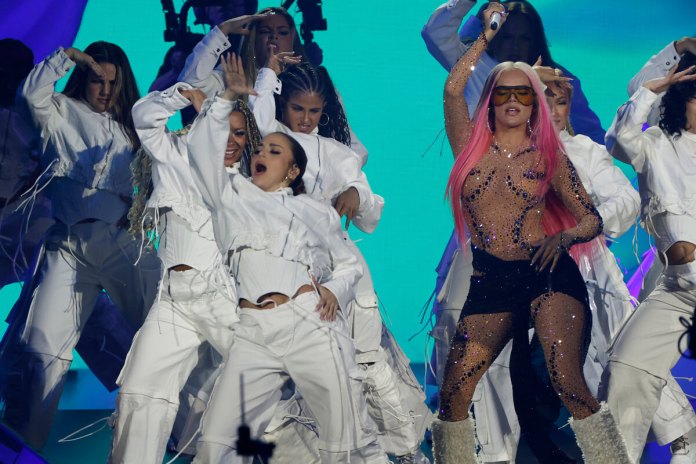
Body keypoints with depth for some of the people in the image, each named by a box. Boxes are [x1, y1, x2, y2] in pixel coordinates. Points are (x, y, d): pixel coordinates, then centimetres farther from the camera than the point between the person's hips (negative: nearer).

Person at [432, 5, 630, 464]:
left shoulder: (550, 156, 6)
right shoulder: (473, 147, 11)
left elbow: (592, 220, 6)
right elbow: (453, 89, -1)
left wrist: (563, 237, -15)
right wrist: (487, 35, 8)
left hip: (547, 274, -2)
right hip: (490, 281, 2)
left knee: (568, 383, -20)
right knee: (453, 394, -5)